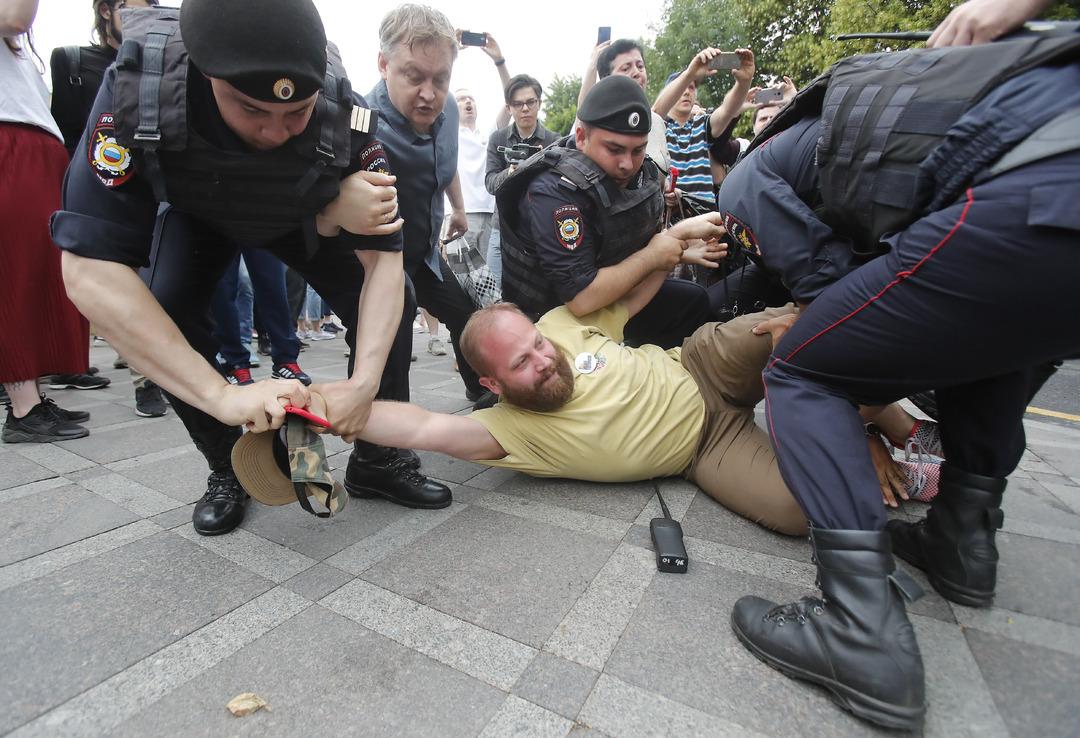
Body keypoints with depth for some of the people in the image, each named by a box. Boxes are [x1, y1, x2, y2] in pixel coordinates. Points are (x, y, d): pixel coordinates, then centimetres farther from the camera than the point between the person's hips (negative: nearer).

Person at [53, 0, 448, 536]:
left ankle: (376, 459, 2)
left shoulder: (345, 116, -36)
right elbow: (89, 269, -40)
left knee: (391, 303, -16)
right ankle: (227, 471, 1)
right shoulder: (138, 90, -37)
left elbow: (383, 262, -33)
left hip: (305, 216, 0)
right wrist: (223, 395, -49)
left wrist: (363, 382, -46)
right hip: (199, 215, 0)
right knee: (167, 317, -24)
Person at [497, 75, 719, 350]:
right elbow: (581, 299, -37)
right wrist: (653, 256, -25)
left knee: (694, 299, 8)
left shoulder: (641, 172, -7)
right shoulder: (555, 192, -31)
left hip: (611, 293, 7)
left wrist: (676, 248, -13)